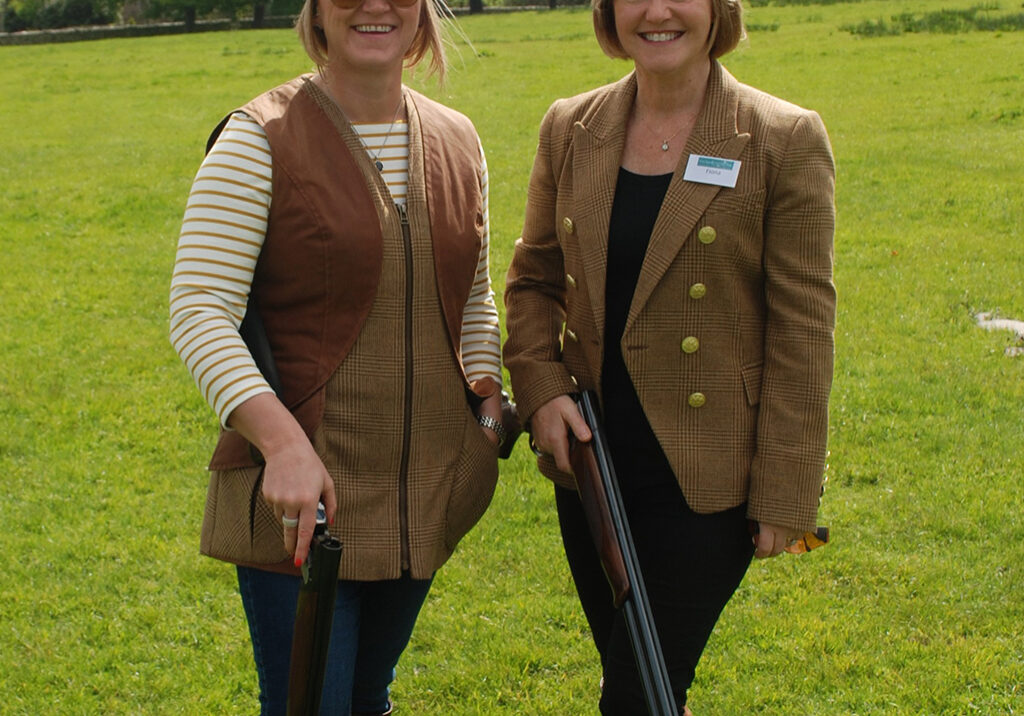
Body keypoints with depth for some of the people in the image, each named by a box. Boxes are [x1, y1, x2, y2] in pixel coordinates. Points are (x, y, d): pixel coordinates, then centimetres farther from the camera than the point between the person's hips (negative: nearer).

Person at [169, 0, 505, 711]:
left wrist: (486, 389, 4)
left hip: (427, 487, 5)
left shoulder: (457, 142, 7)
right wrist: (283, 442, -28)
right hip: (303, 491, -5)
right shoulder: (260, 139, -10)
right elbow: (199, 311, -16)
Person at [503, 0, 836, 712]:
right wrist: (540, 389, -4)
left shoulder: (786, 140, -9)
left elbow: (802, 331, -9)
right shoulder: (570, 128, 4)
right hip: (591, 460, 5)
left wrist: (786, 495, -10)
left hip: (707, 476, -4)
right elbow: (534, 279, 13)